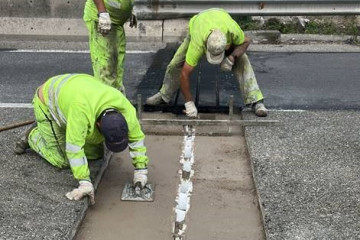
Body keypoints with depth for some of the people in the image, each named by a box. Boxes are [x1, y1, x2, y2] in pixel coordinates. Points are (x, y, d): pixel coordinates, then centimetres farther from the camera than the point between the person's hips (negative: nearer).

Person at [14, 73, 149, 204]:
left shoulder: (124, 108, -29)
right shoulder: (82, 111, -47)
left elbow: (136, 138, -17)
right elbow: (74, 147, -44)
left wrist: (141, 171, -20)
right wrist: (85, 183, -43)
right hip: (48, 103, -5)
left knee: (95, 153, 1)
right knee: (62, 160, -8)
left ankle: (63, 132, 22)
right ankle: (33, 136, 16)